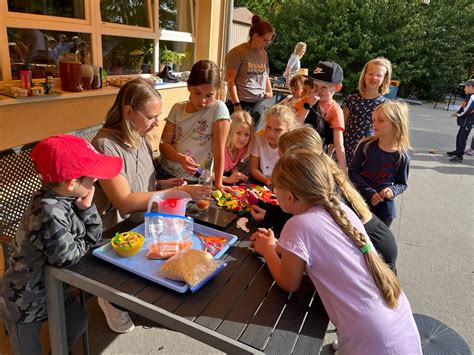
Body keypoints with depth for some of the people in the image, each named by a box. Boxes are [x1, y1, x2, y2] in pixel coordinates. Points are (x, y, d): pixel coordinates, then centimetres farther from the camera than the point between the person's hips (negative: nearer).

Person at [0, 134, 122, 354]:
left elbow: (94, 235, -7)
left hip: (53, 288, 7)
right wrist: (84, 243, -10)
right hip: (25, 302, -7)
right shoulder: (50, 213, -38)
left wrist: (86, 208, -23)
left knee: (78, 322, 23)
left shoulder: (66, 198, -11)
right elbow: (67, 257, -30)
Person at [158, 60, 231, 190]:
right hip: (165, 172, 3)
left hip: (194, 180, -3)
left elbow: (219, 150, -13)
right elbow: (164, 144, 1)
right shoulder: (178, 108, 4)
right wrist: (181, 158, -18)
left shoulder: (218, 109, -10)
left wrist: (218, 184, -15)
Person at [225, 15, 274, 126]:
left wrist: (269, 91, 11)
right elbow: (230, 81, -10)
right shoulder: (237, 53, -7)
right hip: (241, 104, -6)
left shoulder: (264, 54, 13)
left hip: (258, 104, 6)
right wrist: (236, 104, -14)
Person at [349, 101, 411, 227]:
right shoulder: (366, 145, -10)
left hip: (383, 209, 0)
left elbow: (402, 184, 2)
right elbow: (352, 171, -9)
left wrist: (393, 190, -20)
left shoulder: (401, 157, -10)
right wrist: (369, 192, -18)